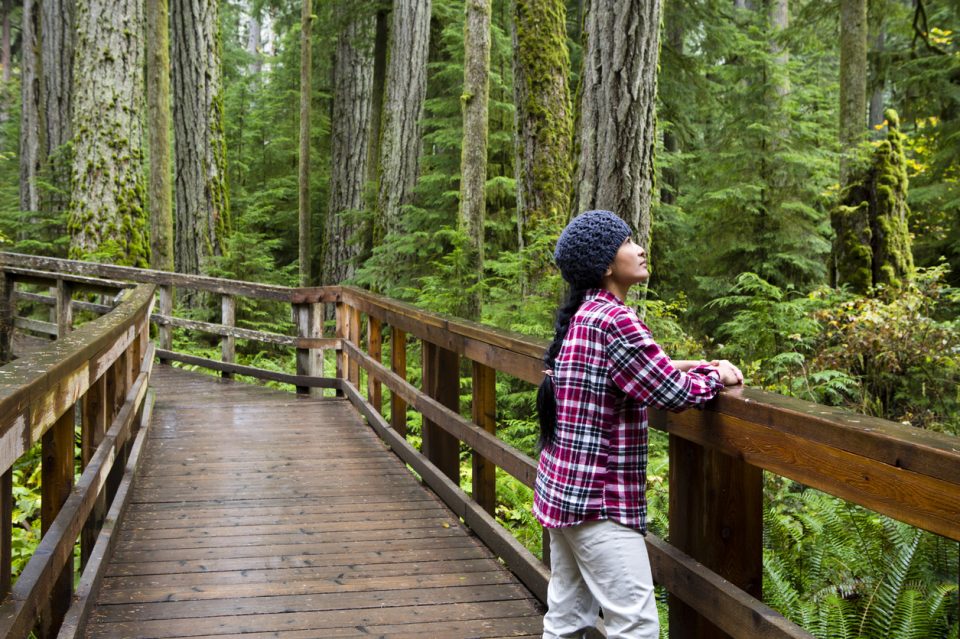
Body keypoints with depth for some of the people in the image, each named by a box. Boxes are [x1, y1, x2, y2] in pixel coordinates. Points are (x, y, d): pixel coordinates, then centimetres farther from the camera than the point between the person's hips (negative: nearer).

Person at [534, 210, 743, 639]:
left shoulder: (581, 316, 12)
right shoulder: (613, 319, -17)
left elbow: (647, 371, 17)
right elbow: (672, 393, -16)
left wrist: (703, 366, 5)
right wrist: (716, 376, 2)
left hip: (564, 490, 10)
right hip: (599, 499, -10)